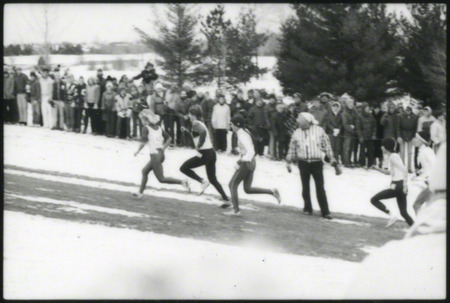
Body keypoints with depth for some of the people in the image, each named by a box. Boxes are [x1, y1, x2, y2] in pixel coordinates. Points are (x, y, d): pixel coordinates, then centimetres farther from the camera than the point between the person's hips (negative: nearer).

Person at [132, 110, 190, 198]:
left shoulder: (146, 128, -6)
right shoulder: (158, 127, 14)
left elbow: (144, 142, -17)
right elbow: (169, 138, 12)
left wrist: (137, 151, -3)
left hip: (155, 155, -9)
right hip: (161, 154, 9)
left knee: (161, 178, -4)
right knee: (145, 171, 20)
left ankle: (182, 182, -15)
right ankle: (140, 192, 23)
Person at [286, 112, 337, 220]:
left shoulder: (319, 130, -1)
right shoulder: (297, 133, 6)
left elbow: (326, 144, 4)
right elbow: (292, 148, 15)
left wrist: (331, 157, 2)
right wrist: (288, 161, 14)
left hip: (317, 162, -2)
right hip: (303, 163, 2)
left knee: (320, 188, -5)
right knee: (305, 187, 7)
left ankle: (325, 212, -2)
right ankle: (308, 208, 22)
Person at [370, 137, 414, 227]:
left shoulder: (393, 157, -11)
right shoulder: (392, 156, 17)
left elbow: (404, 169, -22)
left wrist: (405, 184, -25)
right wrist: (379, 169, 16)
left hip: (397, 186, -9)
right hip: (401, 187, 9)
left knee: (374, 200, -2)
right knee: (404, 212, 10)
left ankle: (391, 216, -7)